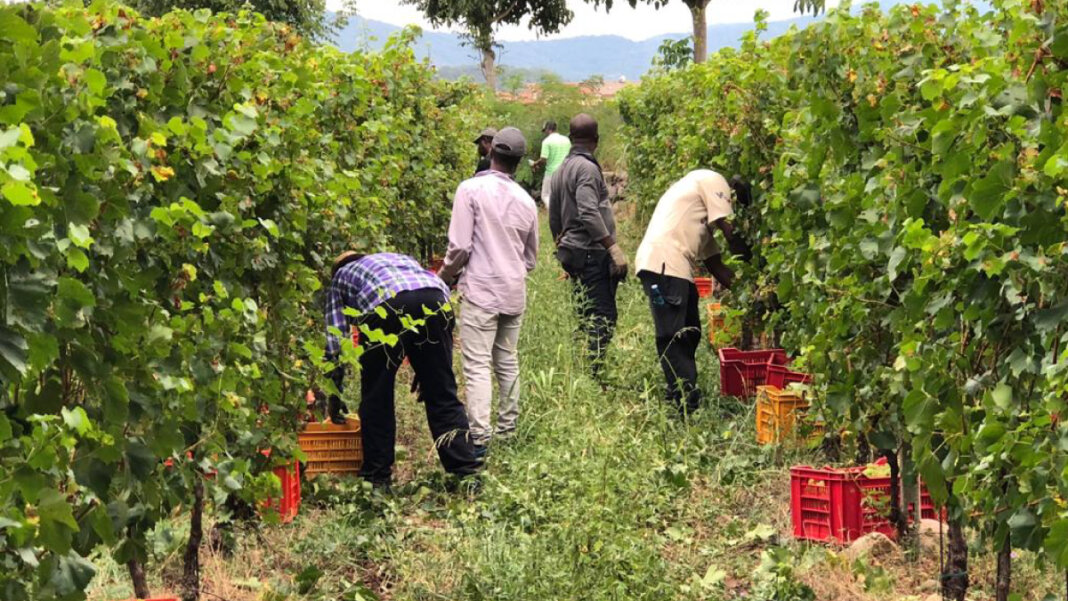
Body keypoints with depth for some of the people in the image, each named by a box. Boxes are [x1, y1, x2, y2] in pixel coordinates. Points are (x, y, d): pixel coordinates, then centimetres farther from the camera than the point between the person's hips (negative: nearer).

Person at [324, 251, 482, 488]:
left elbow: (335, 338, 27)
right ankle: (465, 471, 6)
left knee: (376, 397, 13)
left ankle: (377, 476, 18)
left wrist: (335, 394, 32)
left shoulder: (340, 277, 35)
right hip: (435, 300, 3)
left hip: (384, 308, -3)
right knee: (443, 395, 9)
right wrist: (426, 368, 35)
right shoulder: (400, 258, 43)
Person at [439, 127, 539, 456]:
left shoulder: (472, 189, -8)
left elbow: (460, 246, -11)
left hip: (481, 290, -6)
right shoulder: (526, 201, 10)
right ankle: (507, 427, 21)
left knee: (477, 365, -7)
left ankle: (479, 438, -13)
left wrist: (444, 276, 5)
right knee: (507, 361, 16)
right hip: (514, 293, 6)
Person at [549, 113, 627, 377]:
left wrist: (562, 246, 34)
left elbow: (554, 220, 24)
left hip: (572, 252, 10)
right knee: (603, 316, -11)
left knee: (586, 316, 14)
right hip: (592, 253, -10)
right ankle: (594, 371, -17)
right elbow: (589, 213, -23)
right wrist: (613, 246, -23)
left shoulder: (560, 171, 17)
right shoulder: (587, 168, -12)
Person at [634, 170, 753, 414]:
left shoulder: (704, 215, 31)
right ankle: (686, 403, -15)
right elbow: (731, 233, -2)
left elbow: (713, 262, 29)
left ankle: (683, 395, 20)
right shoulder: (714, 182, 4)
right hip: (663, 264, -10)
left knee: (690, 335, 15)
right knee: (673, 337, -12)